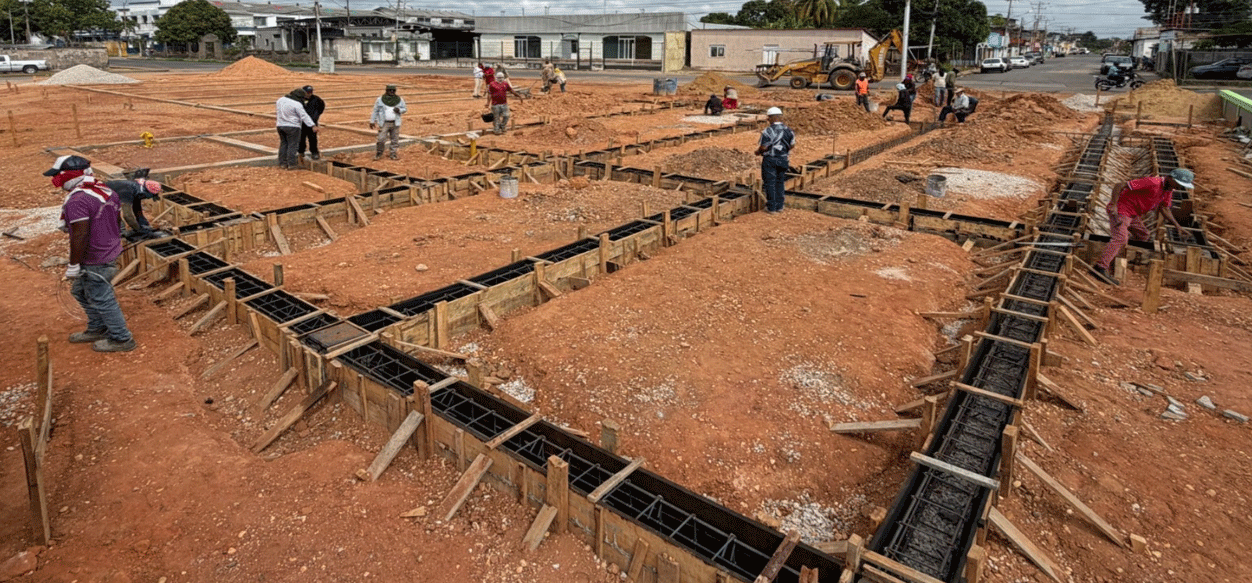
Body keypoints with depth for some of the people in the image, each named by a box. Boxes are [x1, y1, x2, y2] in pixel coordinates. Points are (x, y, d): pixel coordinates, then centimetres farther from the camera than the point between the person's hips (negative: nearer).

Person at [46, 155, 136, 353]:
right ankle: (98, 329, 37)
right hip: (110, 253, 10)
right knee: (81, 291, 25)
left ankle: (122, 339, 15)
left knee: (102, 300, 4)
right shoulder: (105, 190, 5)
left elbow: (79, 236, -26)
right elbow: (117, 220, 14)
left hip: (94, 262, -10)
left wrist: (73, 265, -18)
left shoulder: (77, 201, -24)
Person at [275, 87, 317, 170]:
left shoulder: (281, 99, 9)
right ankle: (291, 164, -3)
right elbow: (304, 116, -22)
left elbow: (277, 108, 26)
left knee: (283, 144, 14)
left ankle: (282, 163, 16)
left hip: (280, 125, 7)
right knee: (292, 145, -2)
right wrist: (313, 125, -24)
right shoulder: (297, 104, -16)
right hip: (292, 126, -7)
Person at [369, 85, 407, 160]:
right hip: (384, 123, -2)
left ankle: (393, 154, 17)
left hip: (395, 124, 2)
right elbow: (375, 111, 5)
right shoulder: (380, 100, 1)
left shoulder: (399, 100, 6)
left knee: (395, 140, 5)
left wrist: (399, 110, -11)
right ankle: (378, 154, 8)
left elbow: (405, 108, 12)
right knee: (381, 139, -7)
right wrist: (372, 121, 3)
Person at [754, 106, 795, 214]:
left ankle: (771, 208, 8)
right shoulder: (788, 130, 1)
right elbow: (792, 145, 10)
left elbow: (763, 148, -18)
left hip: (769, 160, -5)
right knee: (780, 182, 15)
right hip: (783, 160, 5)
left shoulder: (767, 131, -17)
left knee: (770, 183, 3)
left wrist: (757, 152, 2)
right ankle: (779, 206, 21)